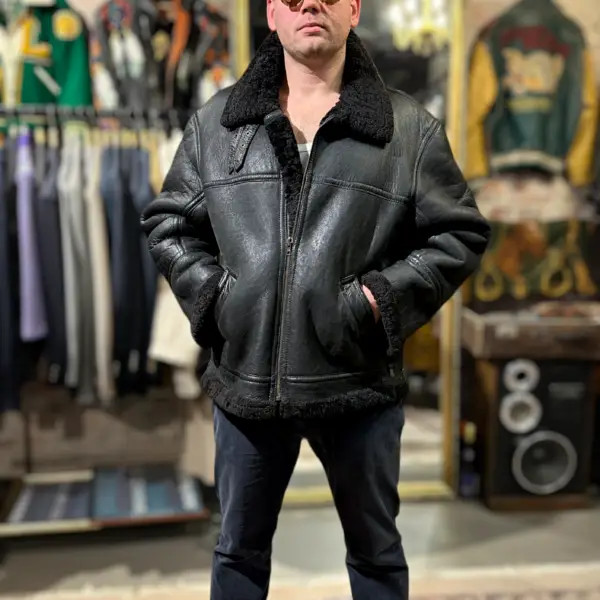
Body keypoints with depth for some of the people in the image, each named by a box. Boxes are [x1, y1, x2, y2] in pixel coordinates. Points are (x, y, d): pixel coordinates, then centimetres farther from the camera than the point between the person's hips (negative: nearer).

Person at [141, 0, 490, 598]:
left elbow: (459, 235, 2)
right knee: (239, 548, 20)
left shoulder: (410, 128, 1)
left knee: (376, 549, 18)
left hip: (358, 381, -1)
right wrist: (211, 293, -4)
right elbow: (167, 223, 12)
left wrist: (383, 300, -11)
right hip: (246, 379, 2)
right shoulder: (214, 123, 7)